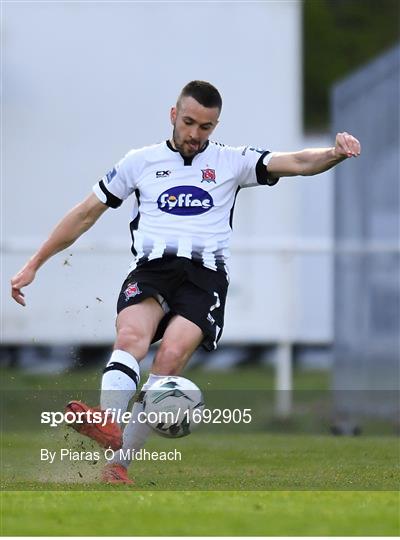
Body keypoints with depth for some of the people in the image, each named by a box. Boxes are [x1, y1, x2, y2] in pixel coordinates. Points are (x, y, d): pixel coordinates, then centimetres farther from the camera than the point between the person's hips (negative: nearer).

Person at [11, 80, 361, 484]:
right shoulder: (140, 162, 16)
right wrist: (33, 265, 21)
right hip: (151, 269, 1)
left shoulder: (231, 162, 14)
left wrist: (334, 153, -19)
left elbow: (297, 163, 4)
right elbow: (86, 214, 22)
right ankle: (107, 427, -55)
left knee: (171, 356, -26)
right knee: (132, 335, -31)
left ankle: (118, 463, -26)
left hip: (204, 275, -1)